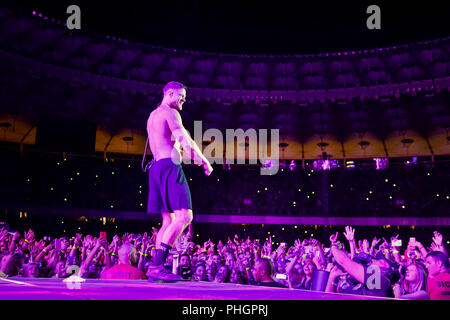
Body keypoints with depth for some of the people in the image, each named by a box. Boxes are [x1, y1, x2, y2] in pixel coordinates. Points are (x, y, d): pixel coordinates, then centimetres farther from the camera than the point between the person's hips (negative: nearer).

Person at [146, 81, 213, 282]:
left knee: (169, 221, 9)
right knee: (184, 216, -17)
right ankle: (157, 265, -25)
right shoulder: (170, 113, -3)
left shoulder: (153, 115, 27)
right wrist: (204, 160, -9)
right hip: (169, 167, -10)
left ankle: (156, 267, 4)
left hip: (156, 167, 10)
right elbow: (184, 140, -15)